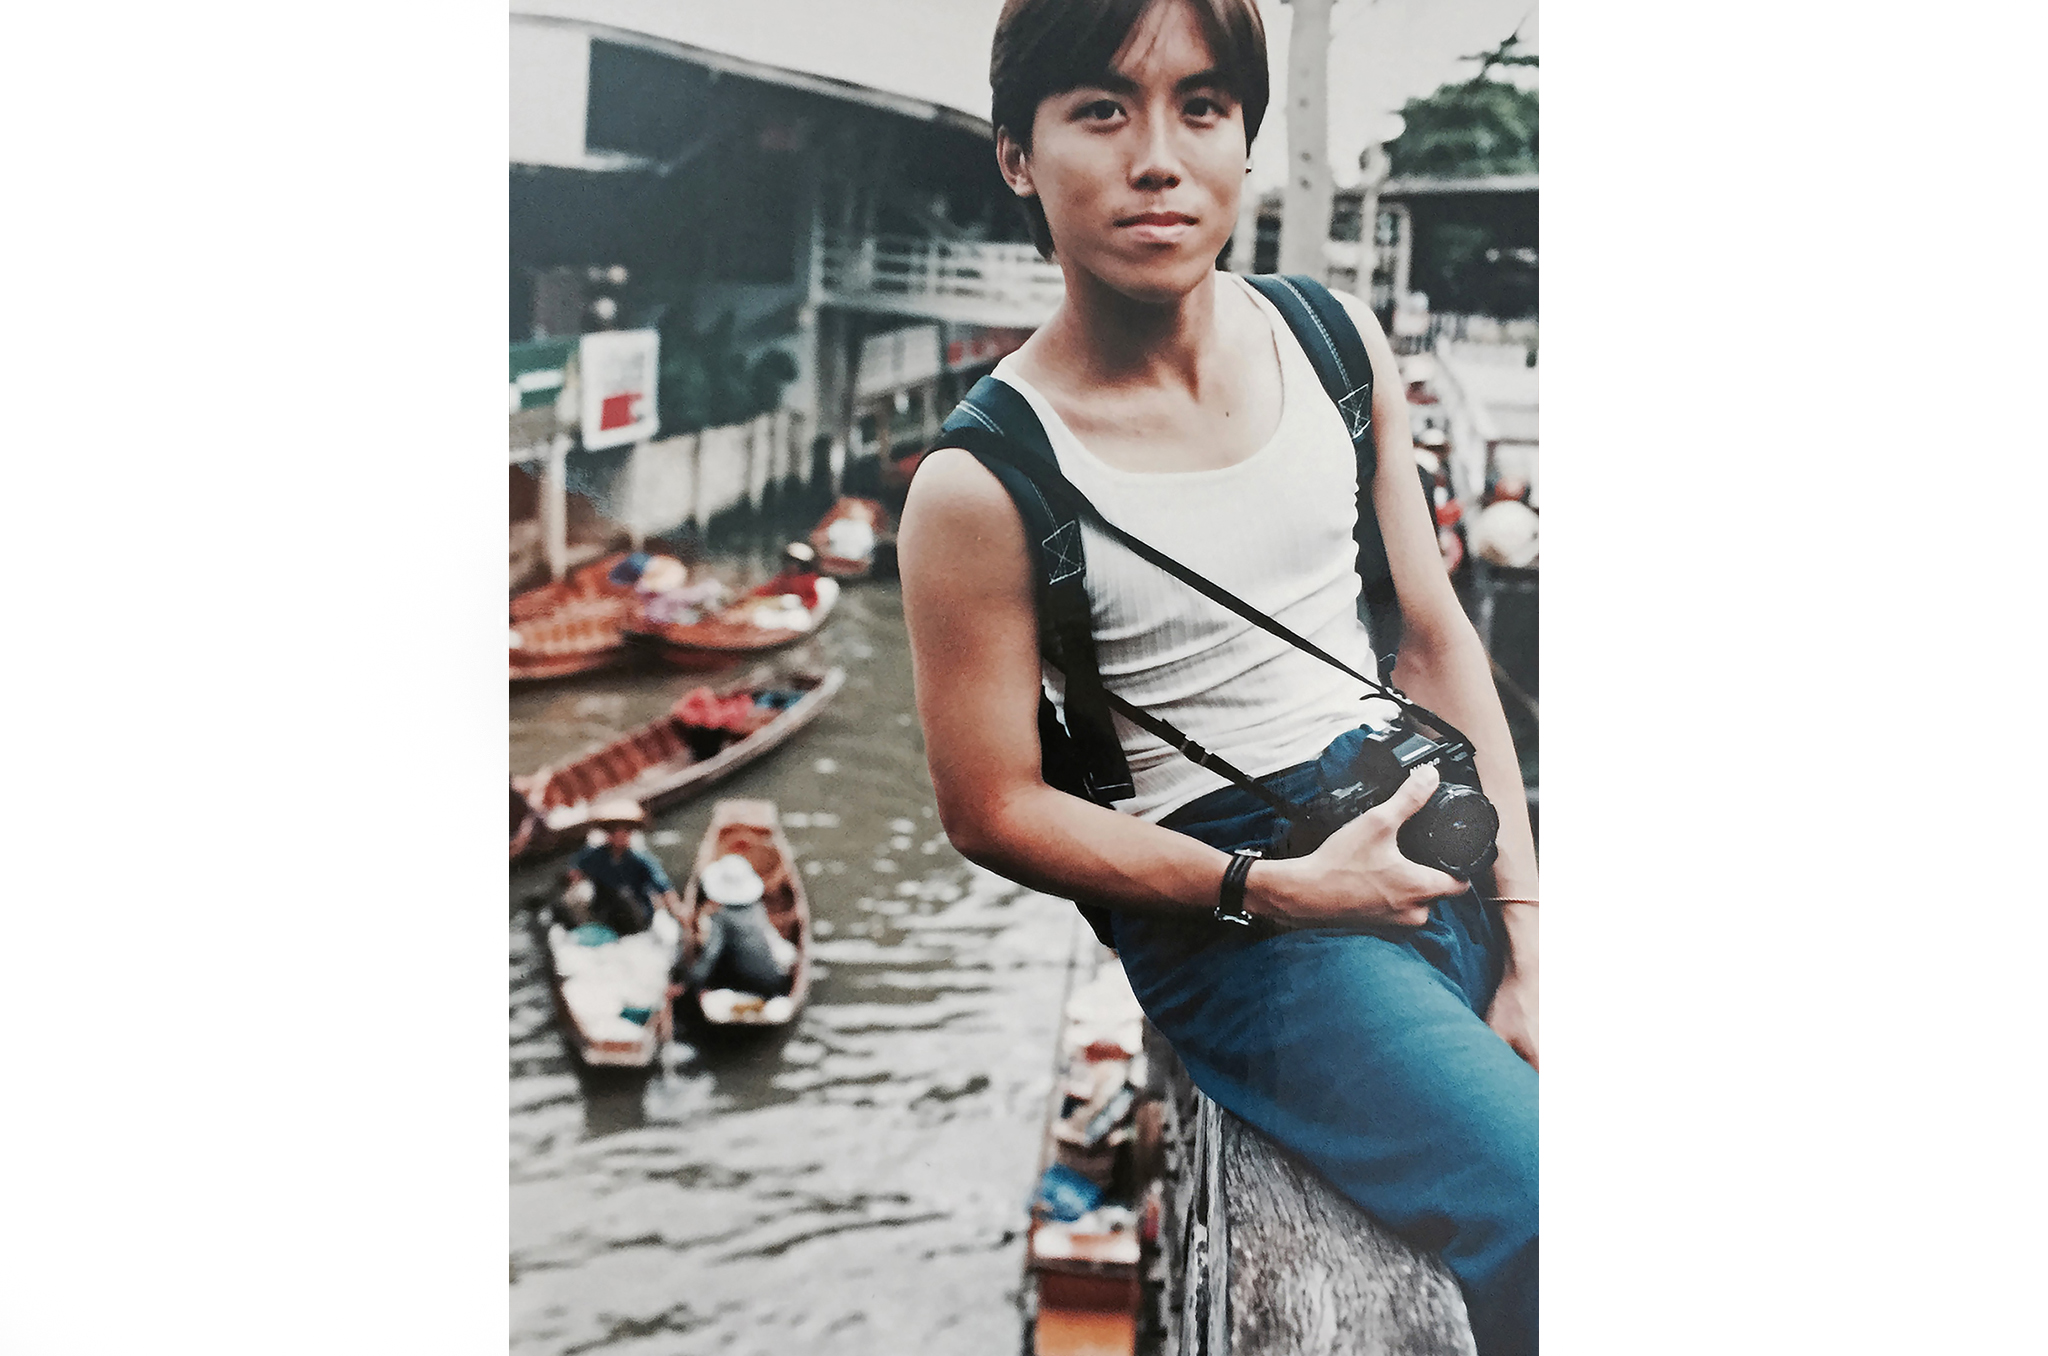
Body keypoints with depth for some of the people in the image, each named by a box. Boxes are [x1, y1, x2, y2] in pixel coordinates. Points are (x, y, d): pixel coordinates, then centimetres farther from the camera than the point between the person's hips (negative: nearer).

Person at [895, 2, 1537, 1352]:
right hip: (1229, 912, -5)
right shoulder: (982, 486, -12)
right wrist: (1274, 890, -13)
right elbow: (996, 811, -6)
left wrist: (1527, 927, 0)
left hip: (1430, 812, 6)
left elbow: (1435, 635, 7)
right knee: (1544, 1220, -23)